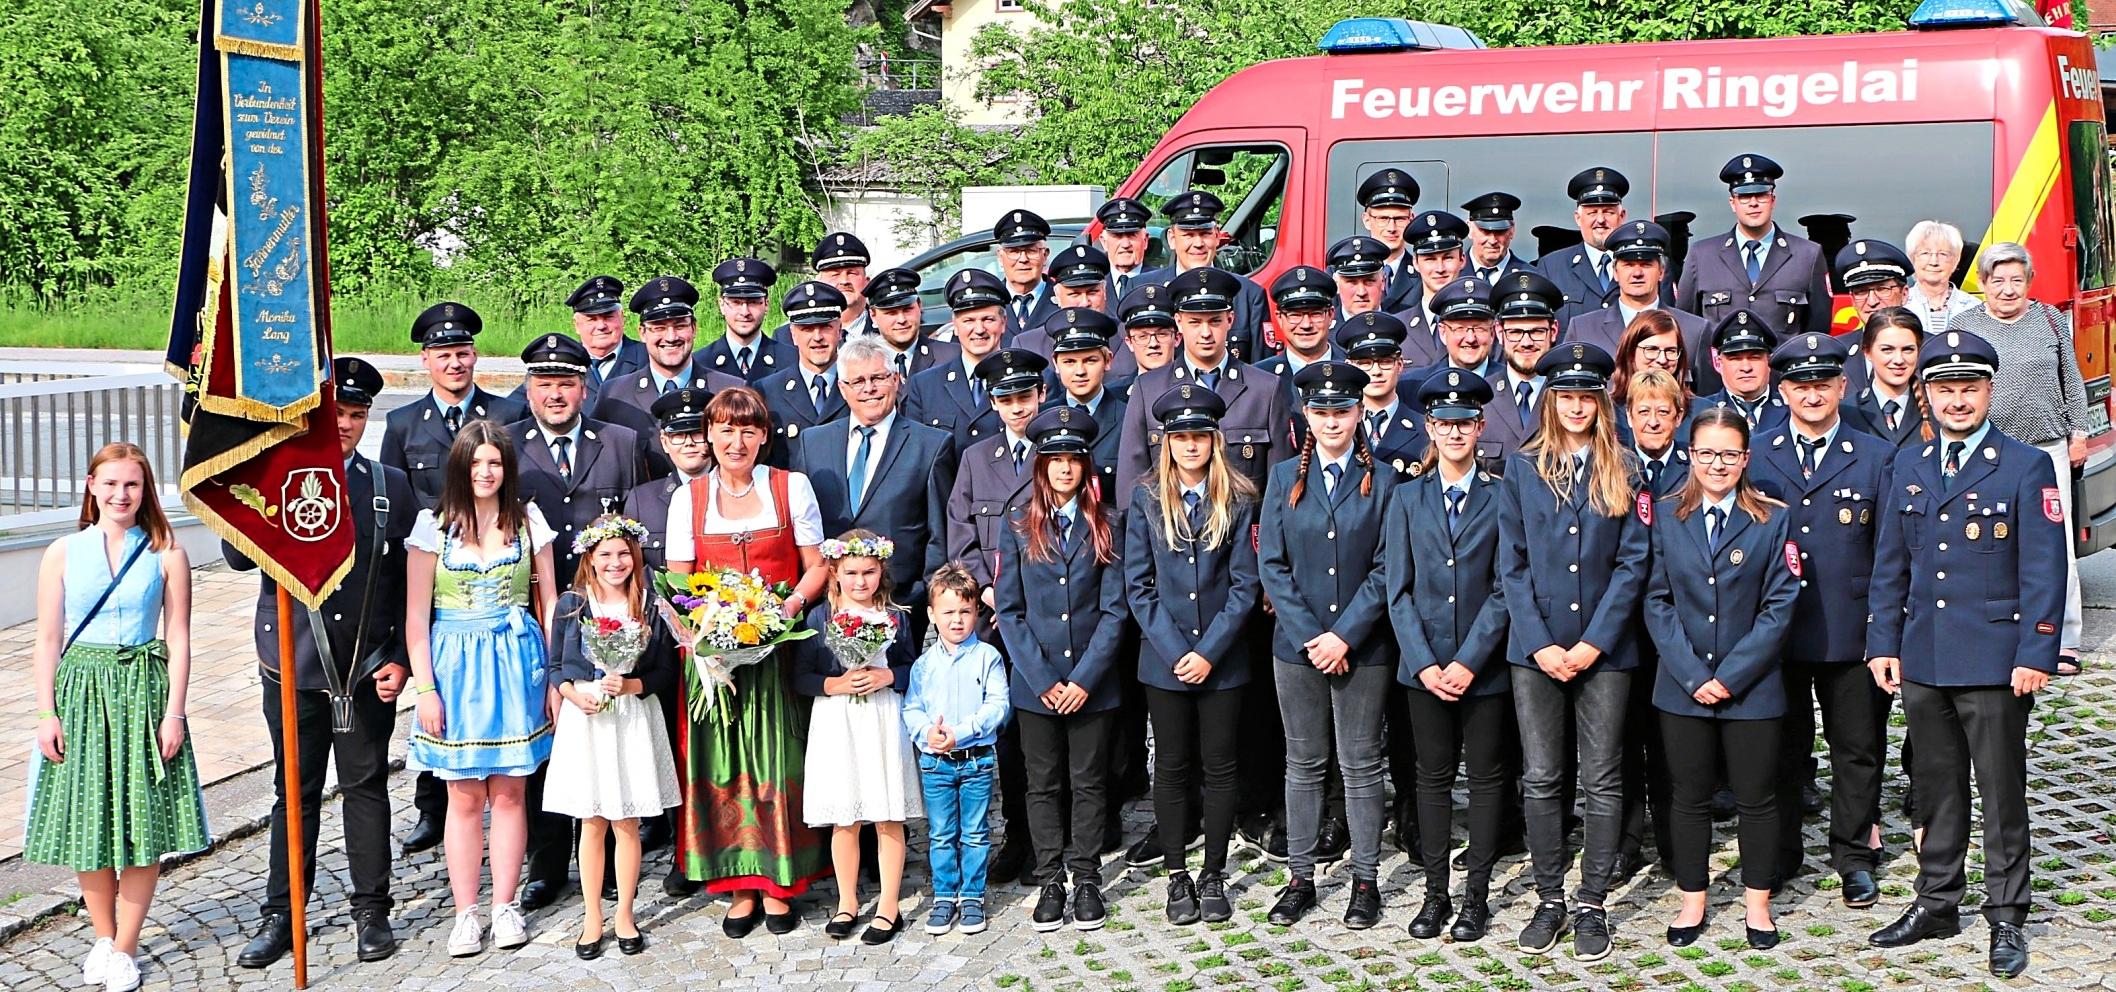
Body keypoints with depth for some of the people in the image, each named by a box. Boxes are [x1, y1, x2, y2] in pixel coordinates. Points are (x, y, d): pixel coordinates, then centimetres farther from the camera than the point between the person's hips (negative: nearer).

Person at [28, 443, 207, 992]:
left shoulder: (166, 554, 0)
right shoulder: (63, 553, 3)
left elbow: (178, 639, -1)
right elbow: (48, 639, 3)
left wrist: (174, 712, -7)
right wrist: (47, 714, -3)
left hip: (144, 691, -1)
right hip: (80, 690, 1)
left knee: (143, 822, 1)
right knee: (86, 819, 6)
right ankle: (103, 938, 24)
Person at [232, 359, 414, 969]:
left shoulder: (391, 487, 5)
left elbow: (410, 583, 5)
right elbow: (238, 556, -12)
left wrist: (401, 659, -2)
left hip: (369, 668, 1)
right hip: (294, 666, 0)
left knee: (366, 787, 9)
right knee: (295, 792, 8)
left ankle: (372, 912, 19)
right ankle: (281, 916, 17)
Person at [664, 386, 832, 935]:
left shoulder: (792, 488, 4)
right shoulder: (688, 499, 7)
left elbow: (817, 566, 5)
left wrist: (792, 602, -14)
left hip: (777, 647, -1)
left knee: (777, 760, -3)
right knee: (721, 763, -1)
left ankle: (779, 882, 8)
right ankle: (739, 886, 6)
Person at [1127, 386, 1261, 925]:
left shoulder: (1237, 502, -1)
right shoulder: (1147, 499, 1)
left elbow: (1244, 585, -3)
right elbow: (1138, 585, 0)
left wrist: (1208, 651, -12)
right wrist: (1173, 651, -9)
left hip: (1221, 660, -1)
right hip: (1164, 658, 1)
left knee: (1219, 768, 6)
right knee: (1171, 768, 7)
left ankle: (1213, 875, 17)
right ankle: (1177, 876, 17)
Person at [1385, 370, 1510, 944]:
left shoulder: (1500, 497, -2)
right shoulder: (1409, 498, 5)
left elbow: (1504, 589, -5)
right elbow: (1397, 589, 2)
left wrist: (1469, 661, -13)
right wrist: (1424, 662, -8)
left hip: (1484, 665, -2)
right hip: (1424, 664, 2)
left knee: (1486, 775, 5)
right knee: (1433, 776, 8)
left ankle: (1476, 895, 13)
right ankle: (1434, 892, 16)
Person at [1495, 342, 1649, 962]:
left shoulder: (1622, 473, 4)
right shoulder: (1522, 468, 6)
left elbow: (1632, 562, -1)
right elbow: (1512, 563, 2)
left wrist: (1594, 642, -10)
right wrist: (1541, 643, -7)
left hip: (1604, 648, -1)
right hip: (1536, 649, 1)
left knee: (1602, 781, 3)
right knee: (1540, 778, 4)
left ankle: (1592, 905, 11)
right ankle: (1550, 900, 14)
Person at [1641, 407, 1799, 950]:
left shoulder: (1773, 521, -1)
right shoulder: (1665, 516, 2)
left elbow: (1779, 607, -5)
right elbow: (1657, 601, 0)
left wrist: (1731, 676, -11)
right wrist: (1694, 676, -10)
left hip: (1752, 687, -1)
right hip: (1682, 687, 1)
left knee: (1757, 798, 6)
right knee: (1690, 797, 9)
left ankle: (1757, 904, 19)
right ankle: (1692, 902, 20)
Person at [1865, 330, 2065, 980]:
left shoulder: (2026, 468, -5)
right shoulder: (1908, 467, 9)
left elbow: (2043, 572, -8)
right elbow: (1889, 566, 12)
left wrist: (2035, 656, -13)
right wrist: (1884, 645, 6)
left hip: (1995, 661, -4)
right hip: (1923, 660, 4)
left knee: (2002, 794, 4)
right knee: (1936, 788, 14)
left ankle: (2006, 919, 14)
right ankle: (1936, 904, 25)